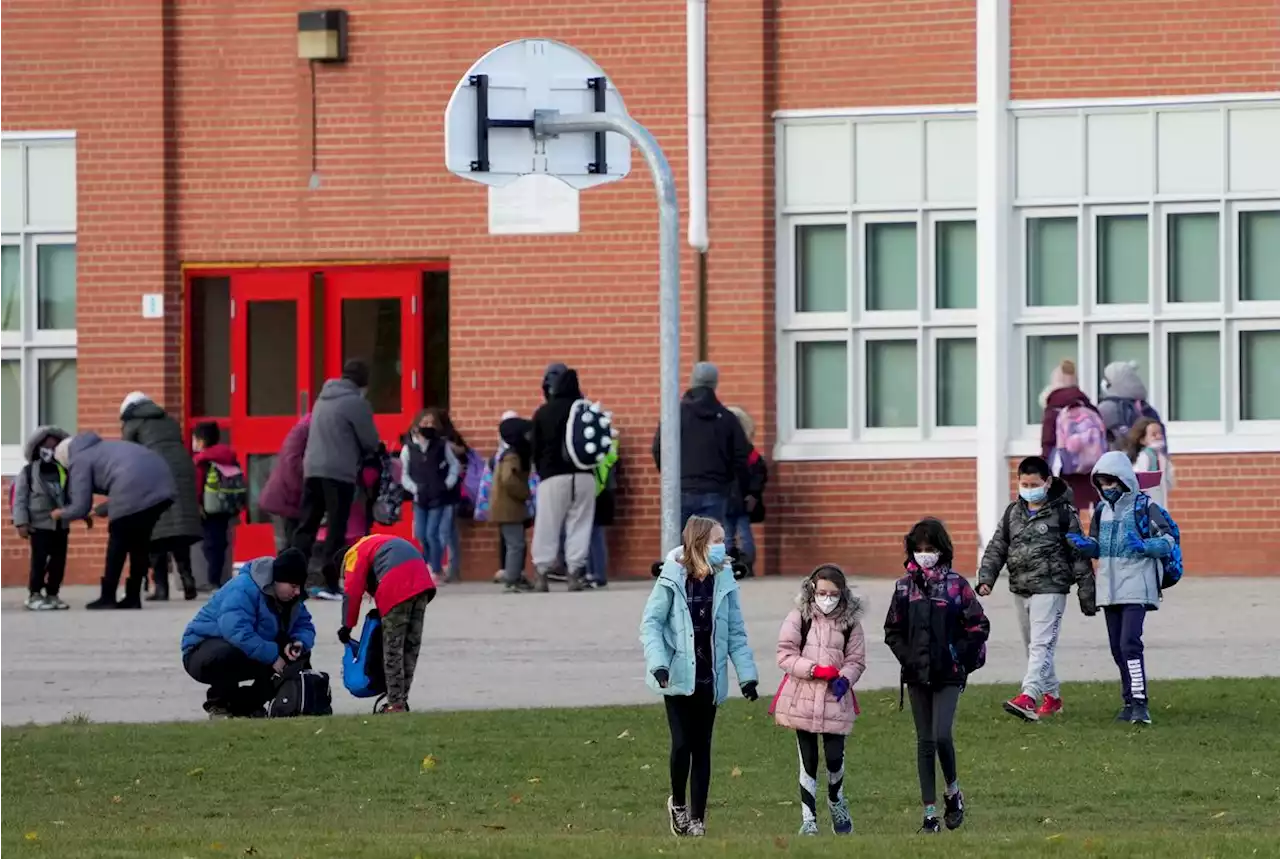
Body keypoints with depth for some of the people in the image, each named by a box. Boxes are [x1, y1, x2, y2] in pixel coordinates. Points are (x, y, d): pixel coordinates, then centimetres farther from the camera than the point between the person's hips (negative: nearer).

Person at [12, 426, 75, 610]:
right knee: (39, 560, -8)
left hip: (61, 525, 5)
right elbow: (20, 498, -6)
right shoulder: (28, 472, -3)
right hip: (40, 524, -5)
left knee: (59, 561, 6)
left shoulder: (65, 472, 9)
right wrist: (21, 522, -13)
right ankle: (34, 595, -1)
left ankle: (52, 594, 16)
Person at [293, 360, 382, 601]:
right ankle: (330, 585, -6)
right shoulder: (357, 403, -5)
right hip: (339, 472, -6)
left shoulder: (323, 399, 17)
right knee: (336, 529, -2)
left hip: (312, 470, 6)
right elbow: (371, 442, -2)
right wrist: (363, 454, 21)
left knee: (306, 526, 7)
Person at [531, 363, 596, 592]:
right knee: (579, 525, 5)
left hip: (553, 477, -2)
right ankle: (576, 573, 0)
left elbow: (536, 450, 4)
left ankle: (541, 574, 2)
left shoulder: (543, 414, -1)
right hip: (584, 476, 2)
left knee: (547, 526, 4)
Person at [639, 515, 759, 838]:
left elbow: (736, 631, 5)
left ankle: (697, 818, 14)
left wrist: (746, 673, -1)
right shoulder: (673, 579, -8)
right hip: (679, 676, -3)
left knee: (702, 749, 6)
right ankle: (678, 802, 17)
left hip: (709, 678, 3)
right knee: (682, 744, -8)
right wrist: (658, 663, -21)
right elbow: (651, 622, -8)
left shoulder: (723, 580, 1)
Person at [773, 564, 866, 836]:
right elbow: (785, 655, -5)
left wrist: (845, 678, -15)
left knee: (835, 756, -2)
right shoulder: (799, 618, -2)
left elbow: (856, 660, 6)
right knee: (808, 760, 4)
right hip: (803, 698, -1)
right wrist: (815, 670, -17)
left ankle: (836, 801, 30)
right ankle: (808, 819, 11)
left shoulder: (850, 622, 3)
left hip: (835, 700, 1)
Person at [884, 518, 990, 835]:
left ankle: (953, 790, 11)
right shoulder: (904, 586, 6)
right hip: (917, 676, 3)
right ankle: (930, 814, 8)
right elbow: (892, 630, 12)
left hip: (948, 675, -3)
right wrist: (906, 657, -2)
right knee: (924, 742, 5)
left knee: (941, 736, -16)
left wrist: (959, 657, -8)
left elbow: (979, 626, 0)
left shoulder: (956, 585, -2)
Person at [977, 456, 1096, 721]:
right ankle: (1052, 696, 27)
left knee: (1041, 644, -17)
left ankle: (1028, 696, -30)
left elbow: (1079, 556, -2)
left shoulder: (1063, 513, -4)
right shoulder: (1013, 512, 11)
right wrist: (986, 578, -4)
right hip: (1020, 589, 7)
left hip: (1050, 589, -7)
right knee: (1033, 647, 14)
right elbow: (997, 548, 12)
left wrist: (1087, 596, -3)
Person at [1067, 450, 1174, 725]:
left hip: (1136, 586, -7)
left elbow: (1168, 542, -8)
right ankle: (1130, 701, 17)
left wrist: (1143, 546, -25)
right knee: (1117, 648, 9)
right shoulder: (1102, 511, 15)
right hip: (1109, 589, 7)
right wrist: (1084, 545, 1)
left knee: (1130, 642, -18)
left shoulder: (1144, 507, -6)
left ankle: (1140, 702, -20)